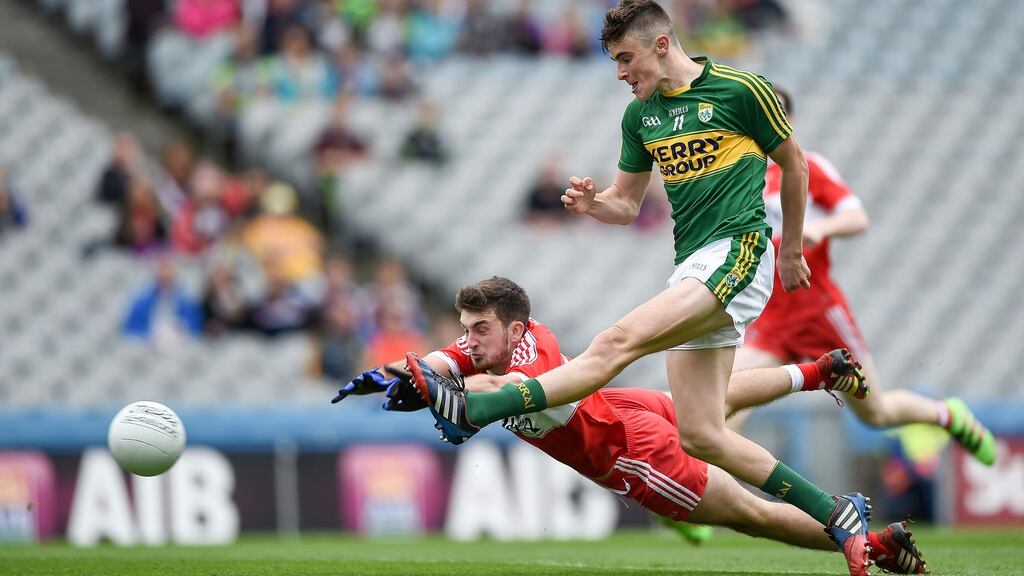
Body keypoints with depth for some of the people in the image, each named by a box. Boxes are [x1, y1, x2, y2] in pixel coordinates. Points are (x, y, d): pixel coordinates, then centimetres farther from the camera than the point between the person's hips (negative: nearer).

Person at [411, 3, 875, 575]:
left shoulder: (742, 89, -3)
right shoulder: (640, 115, 15)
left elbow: (793, 162, 9)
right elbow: (627, 204, 22)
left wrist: (793, 249, 15)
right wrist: (592, 203, -1)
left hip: (737, 252, -8)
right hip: (692, 270, 8)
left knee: (621, 340, -24)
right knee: (700, 435, -2)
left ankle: (475, 410, -34)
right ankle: (837, 516, 5)